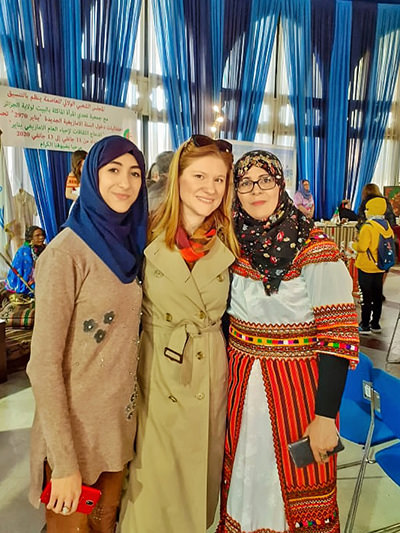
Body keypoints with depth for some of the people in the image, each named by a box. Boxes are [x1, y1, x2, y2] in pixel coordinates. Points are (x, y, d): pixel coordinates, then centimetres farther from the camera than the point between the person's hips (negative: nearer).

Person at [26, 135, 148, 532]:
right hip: (76, 428, -6)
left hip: (120, 422, 6)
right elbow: (43, 365, -18)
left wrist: (132, 405, 9)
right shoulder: (67, 251, -18)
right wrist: (63, 462, -16)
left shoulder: (128, 245, 3)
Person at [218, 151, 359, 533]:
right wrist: (225, 368, 7)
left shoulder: (315, 249, -14)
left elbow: (339, 334, -15)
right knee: (244, 476, 22)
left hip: (298, 385, -4)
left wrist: (326, 416, -17)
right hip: (241, 384, 4)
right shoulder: (234, 244, 0)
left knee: (297, 486, 13)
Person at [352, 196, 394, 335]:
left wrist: (353, 244, -3)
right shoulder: (387, 226, 3)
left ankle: (365, 326, 8)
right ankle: (375, 324, 25)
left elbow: (362, 247, -23)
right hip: (380, 267, 7)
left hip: (366, 268, -7)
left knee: (366, 297, 1)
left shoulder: (368, 226, -20)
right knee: (377, 295, 15)